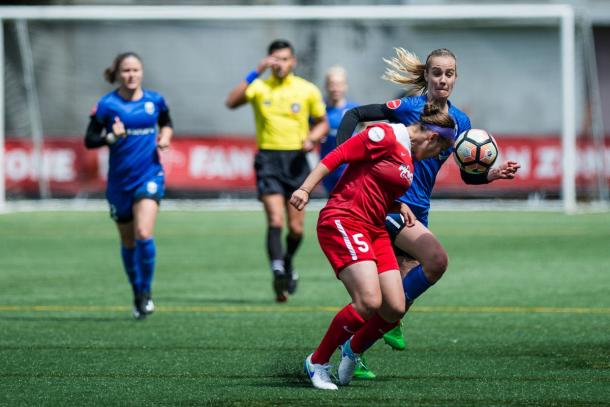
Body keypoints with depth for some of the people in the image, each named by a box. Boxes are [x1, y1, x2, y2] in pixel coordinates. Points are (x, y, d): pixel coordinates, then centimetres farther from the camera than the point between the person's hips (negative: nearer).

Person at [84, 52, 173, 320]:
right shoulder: (107, 105, -6)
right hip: (120, 180, 1)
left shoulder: (155, 101, 1)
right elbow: (89, 140, -4)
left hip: (149, 176, -1)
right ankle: (138, 296, 31)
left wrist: (165, 137, 0)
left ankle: (146, 292, -2)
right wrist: (112, 137, -21)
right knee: (128, 242, 12)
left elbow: (166, 123, 21)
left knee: (144, 235, -20)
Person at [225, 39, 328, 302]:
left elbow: (322, 123, 15)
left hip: (296, 160, 2)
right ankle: (279, 274, -20)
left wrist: (311, 138, -7)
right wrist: (256, 73, -18)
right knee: (275, 221, -16)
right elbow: (231, 102, -16)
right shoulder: (259, 87, 1)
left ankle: (288, 264, 32)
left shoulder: (308, 90, 5)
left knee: (296, 227, 4)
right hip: (268, 159, -2)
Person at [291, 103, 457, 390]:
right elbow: (336, 157, -14)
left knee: (395, 310, -1)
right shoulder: (385, 136, -10)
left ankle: (353, 349, 27)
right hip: (343, 221, -9)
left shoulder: (408, 157, 18)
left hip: (375, 231, 9)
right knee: (369, 302, -22)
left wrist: (400, 206, 8)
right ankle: (317, 362, -4)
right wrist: (305, 189, -20)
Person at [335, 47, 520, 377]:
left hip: (417, 209, 7)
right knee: (436, 260, -27)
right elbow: (355, 115, -6)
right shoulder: (409, 107, -9)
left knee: (403, 285, 5)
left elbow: (468, 175, 14)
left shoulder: (460, 121, 9)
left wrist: (493, 175, -6)